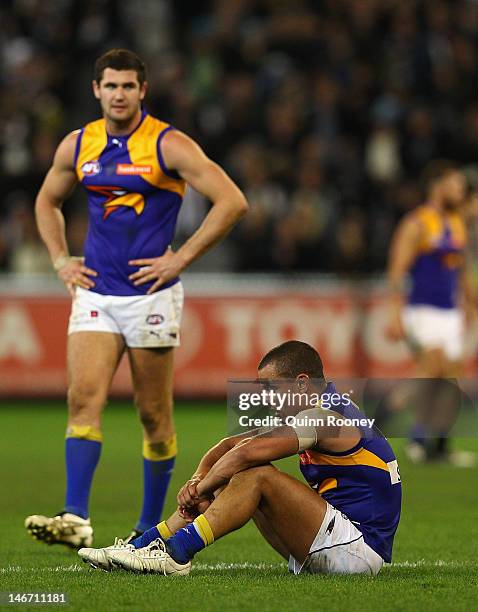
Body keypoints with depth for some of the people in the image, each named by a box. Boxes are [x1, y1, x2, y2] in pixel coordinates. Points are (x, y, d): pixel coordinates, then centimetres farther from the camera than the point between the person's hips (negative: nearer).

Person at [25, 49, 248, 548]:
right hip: (95, 293, 4)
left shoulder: (168, 145, -8)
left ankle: (149, 529, 15)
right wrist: (60, 260, 11)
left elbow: (232, 201, -12)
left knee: (154, 415, 4)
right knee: (83, 397, -13)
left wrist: (180, 259, -13)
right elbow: (47, 201, 25)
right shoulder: (77, 146, 7)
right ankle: (76, 520, -20)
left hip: (151, 294, -4)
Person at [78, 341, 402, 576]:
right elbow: (232, 445, 14)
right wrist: (198, 480, -4)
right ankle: (142, 545, 3)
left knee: (256, 475, -22)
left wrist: (200, 490, -13)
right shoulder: (311, 416, 15)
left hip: (359, 547, -10)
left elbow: (248, 452, -27)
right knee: (235, 475, 8)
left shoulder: (324, 418, -16)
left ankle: (176, 555, -21)